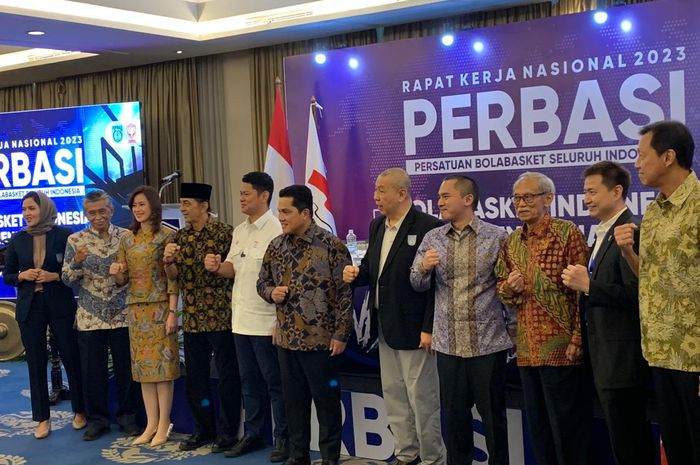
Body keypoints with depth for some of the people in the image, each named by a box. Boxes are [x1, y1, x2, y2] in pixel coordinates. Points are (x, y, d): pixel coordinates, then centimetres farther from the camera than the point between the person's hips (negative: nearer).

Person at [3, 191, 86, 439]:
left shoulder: (64, 234, -3)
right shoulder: (17, 240, 6)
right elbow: (6, 276, 10)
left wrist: (55, 276, -16)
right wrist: (21, 276, -10)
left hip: (60, 305, -3)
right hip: (30, 307, 3)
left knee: (71, 358, 3)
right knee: (36, 363, 7)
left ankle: (80, 411, 20)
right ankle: (42, 418, 17)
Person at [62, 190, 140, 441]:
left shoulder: (126, 237, 3)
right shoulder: (76, 240, 2)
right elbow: (67, 279, -1)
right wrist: (77, 262, -19)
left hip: (123, 315, 0)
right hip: (91, 317, 0)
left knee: (126, 368, 6)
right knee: (93, 370, 6)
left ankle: (127, 416, 21)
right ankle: (97, 418, 21)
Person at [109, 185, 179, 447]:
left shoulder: (166, 236, -5)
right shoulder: (128, 239, 11)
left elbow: (172, 278, -9)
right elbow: (123, 279, 12)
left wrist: (172, 312, -14)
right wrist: (116, 273, -11)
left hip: (159, 307, -5)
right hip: (136, 308, 5)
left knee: (162, 363, -2)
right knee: (143, 364, 7)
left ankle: (163, 425, 6)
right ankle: (151, 424, 14)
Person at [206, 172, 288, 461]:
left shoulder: (276, 231, -12)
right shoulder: (239, 231, 12)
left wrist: (282, 322, -19)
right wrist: (217, 267, -6)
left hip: (266, 322, -7)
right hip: (241, 320, 8)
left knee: (275, 383, 3)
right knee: (250, 382, 16)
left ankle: (283, 438, 14)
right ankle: (253, 434, 27)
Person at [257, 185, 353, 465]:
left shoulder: (332, 246, -10)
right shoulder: (275, 246, 6)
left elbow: (345, 293, -10)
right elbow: (262, 282, 16)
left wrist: (341, 334, -12)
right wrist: (272, 292, -7)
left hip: (321, 340, -5)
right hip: (286, 339, 5)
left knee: (326, 400, 6)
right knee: (293, 401, 14)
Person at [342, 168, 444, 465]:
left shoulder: (429, 227, -15)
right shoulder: (377, 226, 10)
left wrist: (429, 328, -19)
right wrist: (357, 273, -4)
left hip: (413, 329, -8)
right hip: (385, 328, 8)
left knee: (421, 397, 2)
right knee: (393, 396, 15)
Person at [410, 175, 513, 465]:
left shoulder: (497, 237, -4)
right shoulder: (432, 238, 5)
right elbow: (418, 285, 6)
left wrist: (514, 331, 0)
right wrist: (424, 267, -16)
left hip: (489, 342, -3)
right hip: (448, 344, 3)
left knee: (493, 414, 8)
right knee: (453, 414, 12)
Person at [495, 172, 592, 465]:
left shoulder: (567, 233, -7)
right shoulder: (511, 242, 11)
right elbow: (501, 287, 18)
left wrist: (577, 341, -15)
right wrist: (509, 287, -6)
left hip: (561, 348, -6)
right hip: (527, 349, 6)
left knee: (567, 426, 3)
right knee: (537, 425, 14)